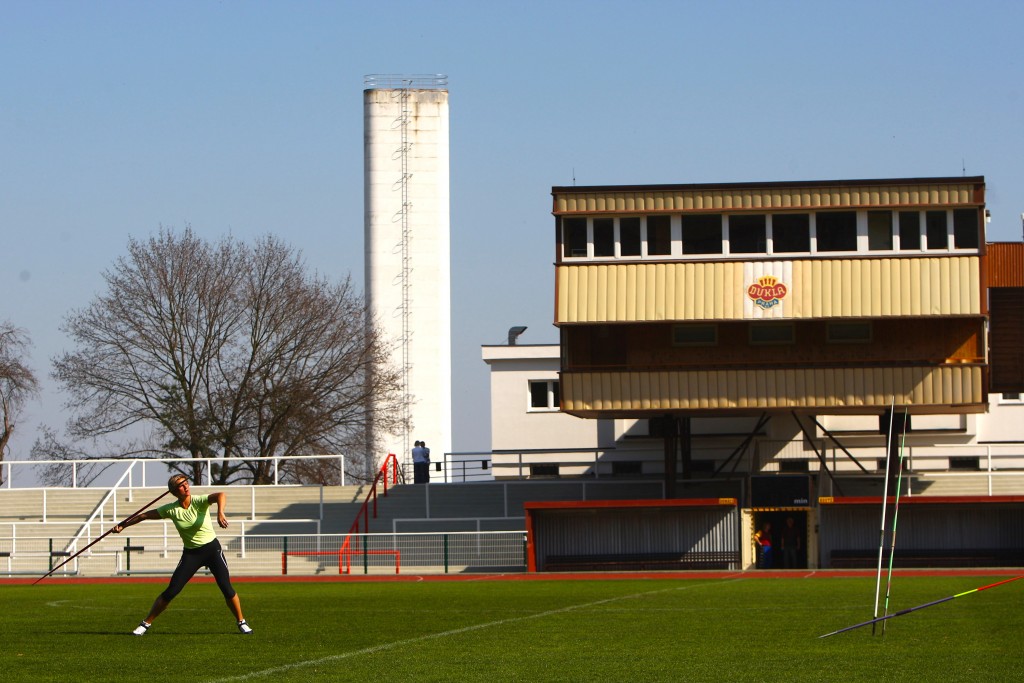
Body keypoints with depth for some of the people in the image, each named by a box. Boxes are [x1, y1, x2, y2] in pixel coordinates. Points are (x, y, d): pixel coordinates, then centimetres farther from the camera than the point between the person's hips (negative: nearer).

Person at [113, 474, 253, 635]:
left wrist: (220, 513, -55)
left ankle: (241, 622, 12)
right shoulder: (171, 510, -8)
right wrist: (123, 525, 4)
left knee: (226, 588, -9)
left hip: (212, 549, -1)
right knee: (171, 591, -6)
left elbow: (220, 495, -35)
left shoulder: (199, 501, -15)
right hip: (191, 553, 1)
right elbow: (144, 515, 3)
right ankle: (146, 623, 9)